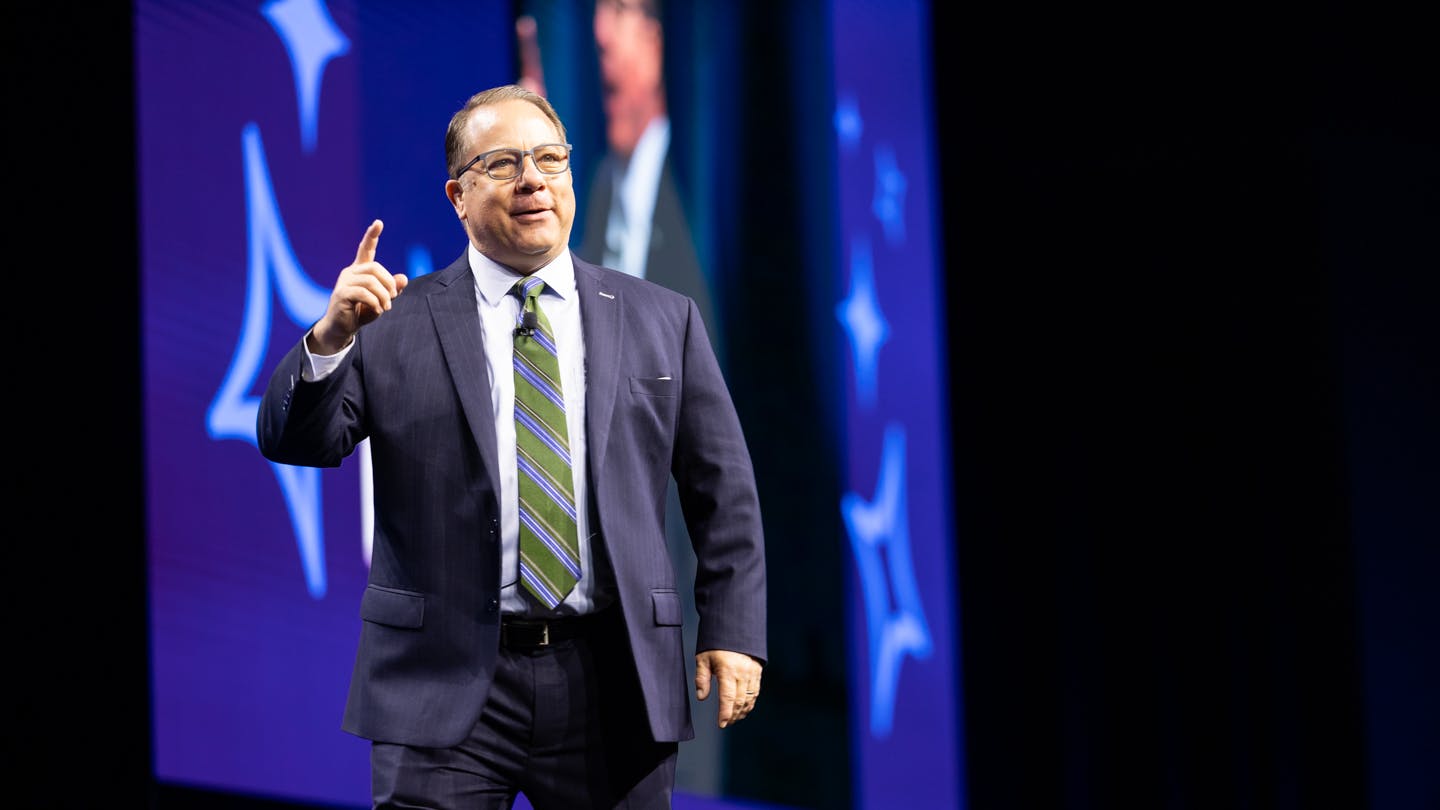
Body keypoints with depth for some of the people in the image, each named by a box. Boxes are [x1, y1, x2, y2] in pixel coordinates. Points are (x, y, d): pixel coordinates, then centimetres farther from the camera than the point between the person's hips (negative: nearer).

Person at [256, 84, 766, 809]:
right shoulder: (395, 325, 5)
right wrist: (329, 340, -20)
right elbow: (295, 442, -2)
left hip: (612, 682, 2)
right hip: (446, 687, -1)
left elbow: (723, 491, 10)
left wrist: (733, 634, 1)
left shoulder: (662, 321, 11)